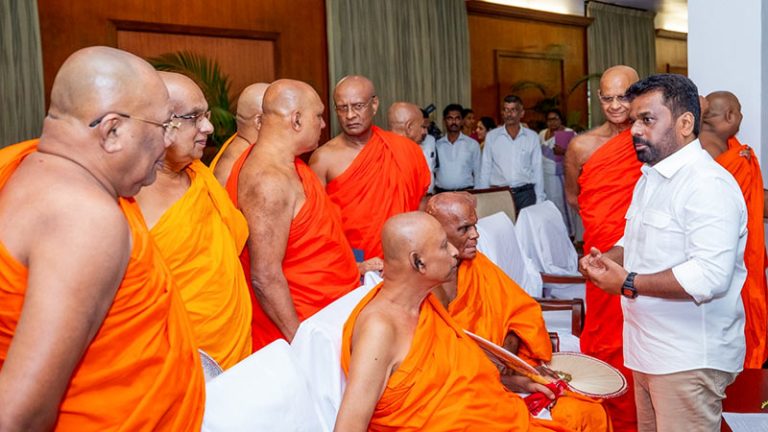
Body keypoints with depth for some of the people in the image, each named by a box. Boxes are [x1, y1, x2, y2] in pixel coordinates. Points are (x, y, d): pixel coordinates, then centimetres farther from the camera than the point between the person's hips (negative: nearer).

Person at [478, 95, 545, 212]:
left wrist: (539, 200, 4)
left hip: (526, 194, 1)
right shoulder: (491, 136, 4)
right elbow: (485, 170, 7)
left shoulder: (532, 137, 5)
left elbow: (537, 169, 8)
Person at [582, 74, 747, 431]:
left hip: (690, 361, -9)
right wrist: (606, 259, 3)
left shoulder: (708, 184, -18)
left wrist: (628, 284, -22)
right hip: (649, 349, 9)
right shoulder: (650, 178, 13)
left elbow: (711, 276, -28)